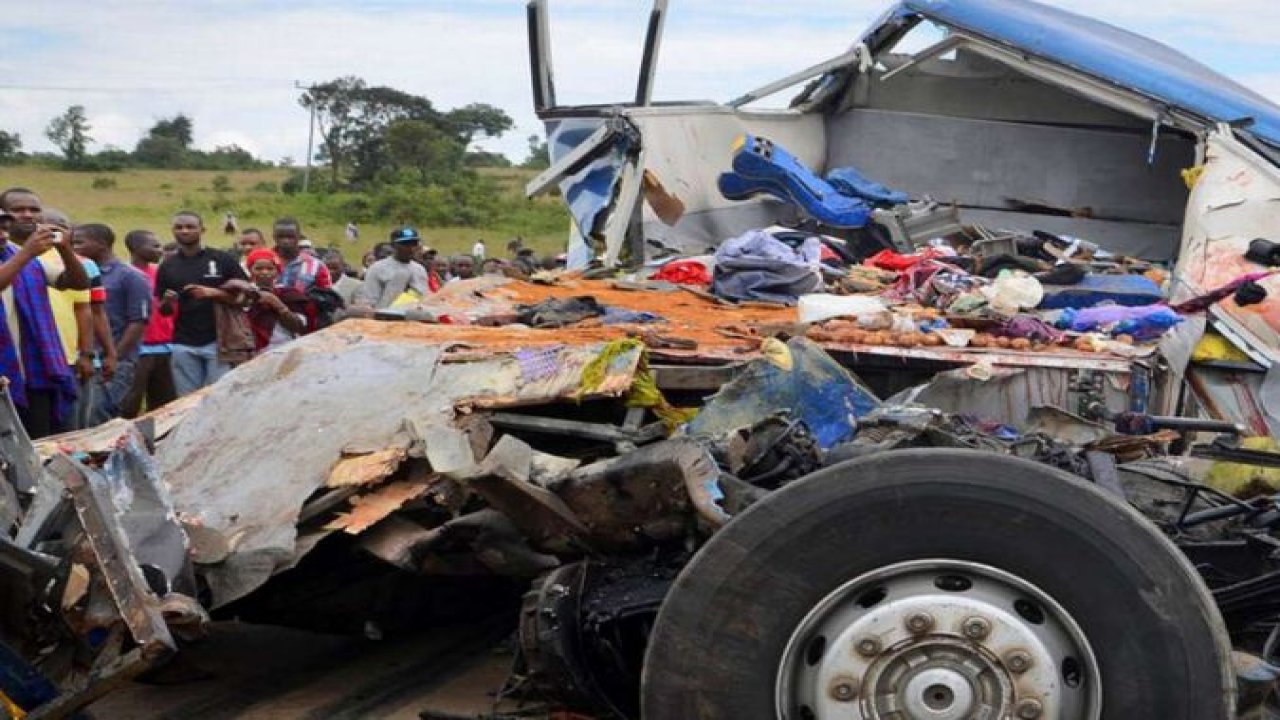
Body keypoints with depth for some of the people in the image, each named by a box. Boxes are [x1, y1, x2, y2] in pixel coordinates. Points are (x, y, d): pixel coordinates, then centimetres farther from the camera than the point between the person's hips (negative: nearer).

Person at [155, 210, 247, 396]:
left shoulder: (222, 260, 0)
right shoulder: (168, 266, 10)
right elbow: (164, 311, 12)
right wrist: (167, 302, -10)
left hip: (218, 341, -3)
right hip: (183, 345, 3)